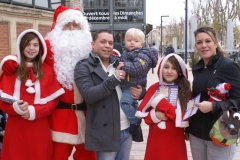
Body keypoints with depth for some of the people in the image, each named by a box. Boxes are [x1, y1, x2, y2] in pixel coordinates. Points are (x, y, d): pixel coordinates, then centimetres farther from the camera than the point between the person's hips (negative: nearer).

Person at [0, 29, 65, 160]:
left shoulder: (47, 70, 5)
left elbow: (53, 100, 0)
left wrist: (33, 111, -14)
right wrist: (16, 107, -20)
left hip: (39, 128, 1)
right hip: (16, 128, 0)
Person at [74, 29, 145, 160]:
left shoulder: (120, 64, 10)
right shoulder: (83, 67, -4)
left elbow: (138, 85, 17)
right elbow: (88, 95, -17)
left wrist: (140, 92, -6)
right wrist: (114, 79, -23)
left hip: (127, 130, 5)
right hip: (105, 133, -5)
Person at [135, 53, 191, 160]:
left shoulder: (185, 91, -5)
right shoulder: (154, 88, 0)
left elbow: (184, 116, -12)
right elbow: (142, 112, 4)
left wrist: (161, 102, -15)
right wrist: (153, 115, -17)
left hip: (175, 142, -2)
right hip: (155, 140, 2)